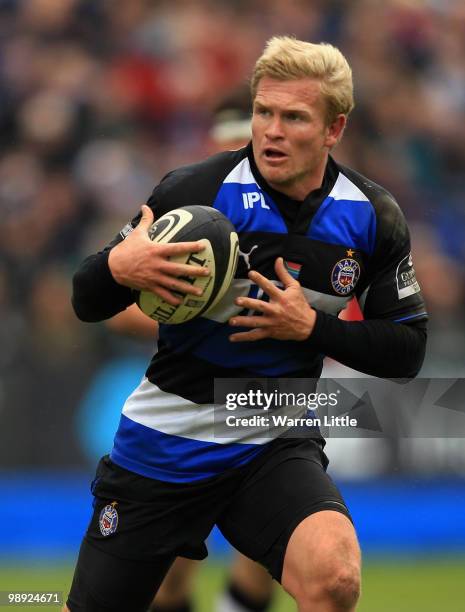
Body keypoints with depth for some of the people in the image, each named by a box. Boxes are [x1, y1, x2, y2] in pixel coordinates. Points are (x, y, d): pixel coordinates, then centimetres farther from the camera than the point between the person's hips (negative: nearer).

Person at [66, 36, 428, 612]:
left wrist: (312, 326, -15)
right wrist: (117, 267, -30)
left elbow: (406, 349, 2)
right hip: (162, 445, 0)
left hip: (276, 448, 1)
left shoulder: (374, 218, -5)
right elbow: (87, 303, -6)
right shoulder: (191, 190, -13)